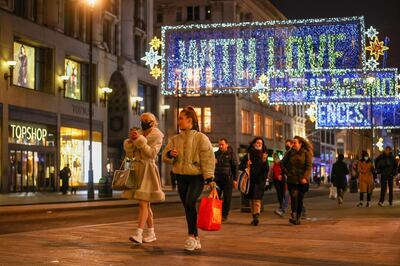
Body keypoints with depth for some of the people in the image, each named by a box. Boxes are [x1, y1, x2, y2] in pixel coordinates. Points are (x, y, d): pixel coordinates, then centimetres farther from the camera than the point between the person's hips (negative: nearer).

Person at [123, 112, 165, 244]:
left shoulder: (157, 136, -2)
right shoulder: (138, 134, 13)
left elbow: (151, 152, -17)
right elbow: (129, 154, 9)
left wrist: (139, 139, -19)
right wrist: (130, 140, -6)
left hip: (148, 170, -7)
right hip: (136, 169, 7)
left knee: (143, 203, -15)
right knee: (146, 204, 12)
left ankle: (138, 233, -21)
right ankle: (151, 233, 19)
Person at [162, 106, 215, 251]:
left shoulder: (201, 138, -5)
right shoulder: (175, 139, 10)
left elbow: (207, 159, -8)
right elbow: (165, 156, 9)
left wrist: (210, 179, -14)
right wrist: (170, 154, -15)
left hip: (196, 177, -5)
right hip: (181, 177, 5)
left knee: (190, 203, -23)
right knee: (187, 207, 6)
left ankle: (191, 236, -14)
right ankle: (196, 240, 15)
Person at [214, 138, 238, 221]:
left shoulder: (231, 154, 0)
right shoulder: (216, 153, 11)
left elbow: (235, 167, 0)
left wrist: (235, 179, -5)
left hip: (227, 179, -3)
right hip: (217, 178, 3)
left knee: (227, 198, 2)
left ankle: (225, 214, 9)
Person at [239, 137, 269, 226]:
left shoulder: (263, 156, 6)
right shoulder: (248, 155, 7)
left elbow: (266, 170, 0)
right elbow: (240, 166, 9)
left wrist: (264, 161, -15)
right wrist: (246, 166, -11)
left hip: (260, 181, -2)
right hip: (250, 180, 2)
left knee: (257, 199, -15)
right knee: (251, 199, 6)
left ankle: (256, 216, -26)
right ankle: (254, 217, 14)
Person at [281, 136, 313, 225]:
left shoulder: (306, 153, 0)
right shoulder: (290, 153, 8)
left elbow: (309, 166, -6)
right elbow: (283, 163, 19)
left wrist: (305, 177, -18)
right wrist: (287, 172, 7)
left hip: (302, 181, -1)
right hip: (292, 180, 1)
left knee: (300, 199, 3)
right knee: (294, 197, -15)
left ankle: (298, 218, 13)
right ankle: (293, 217, -26)